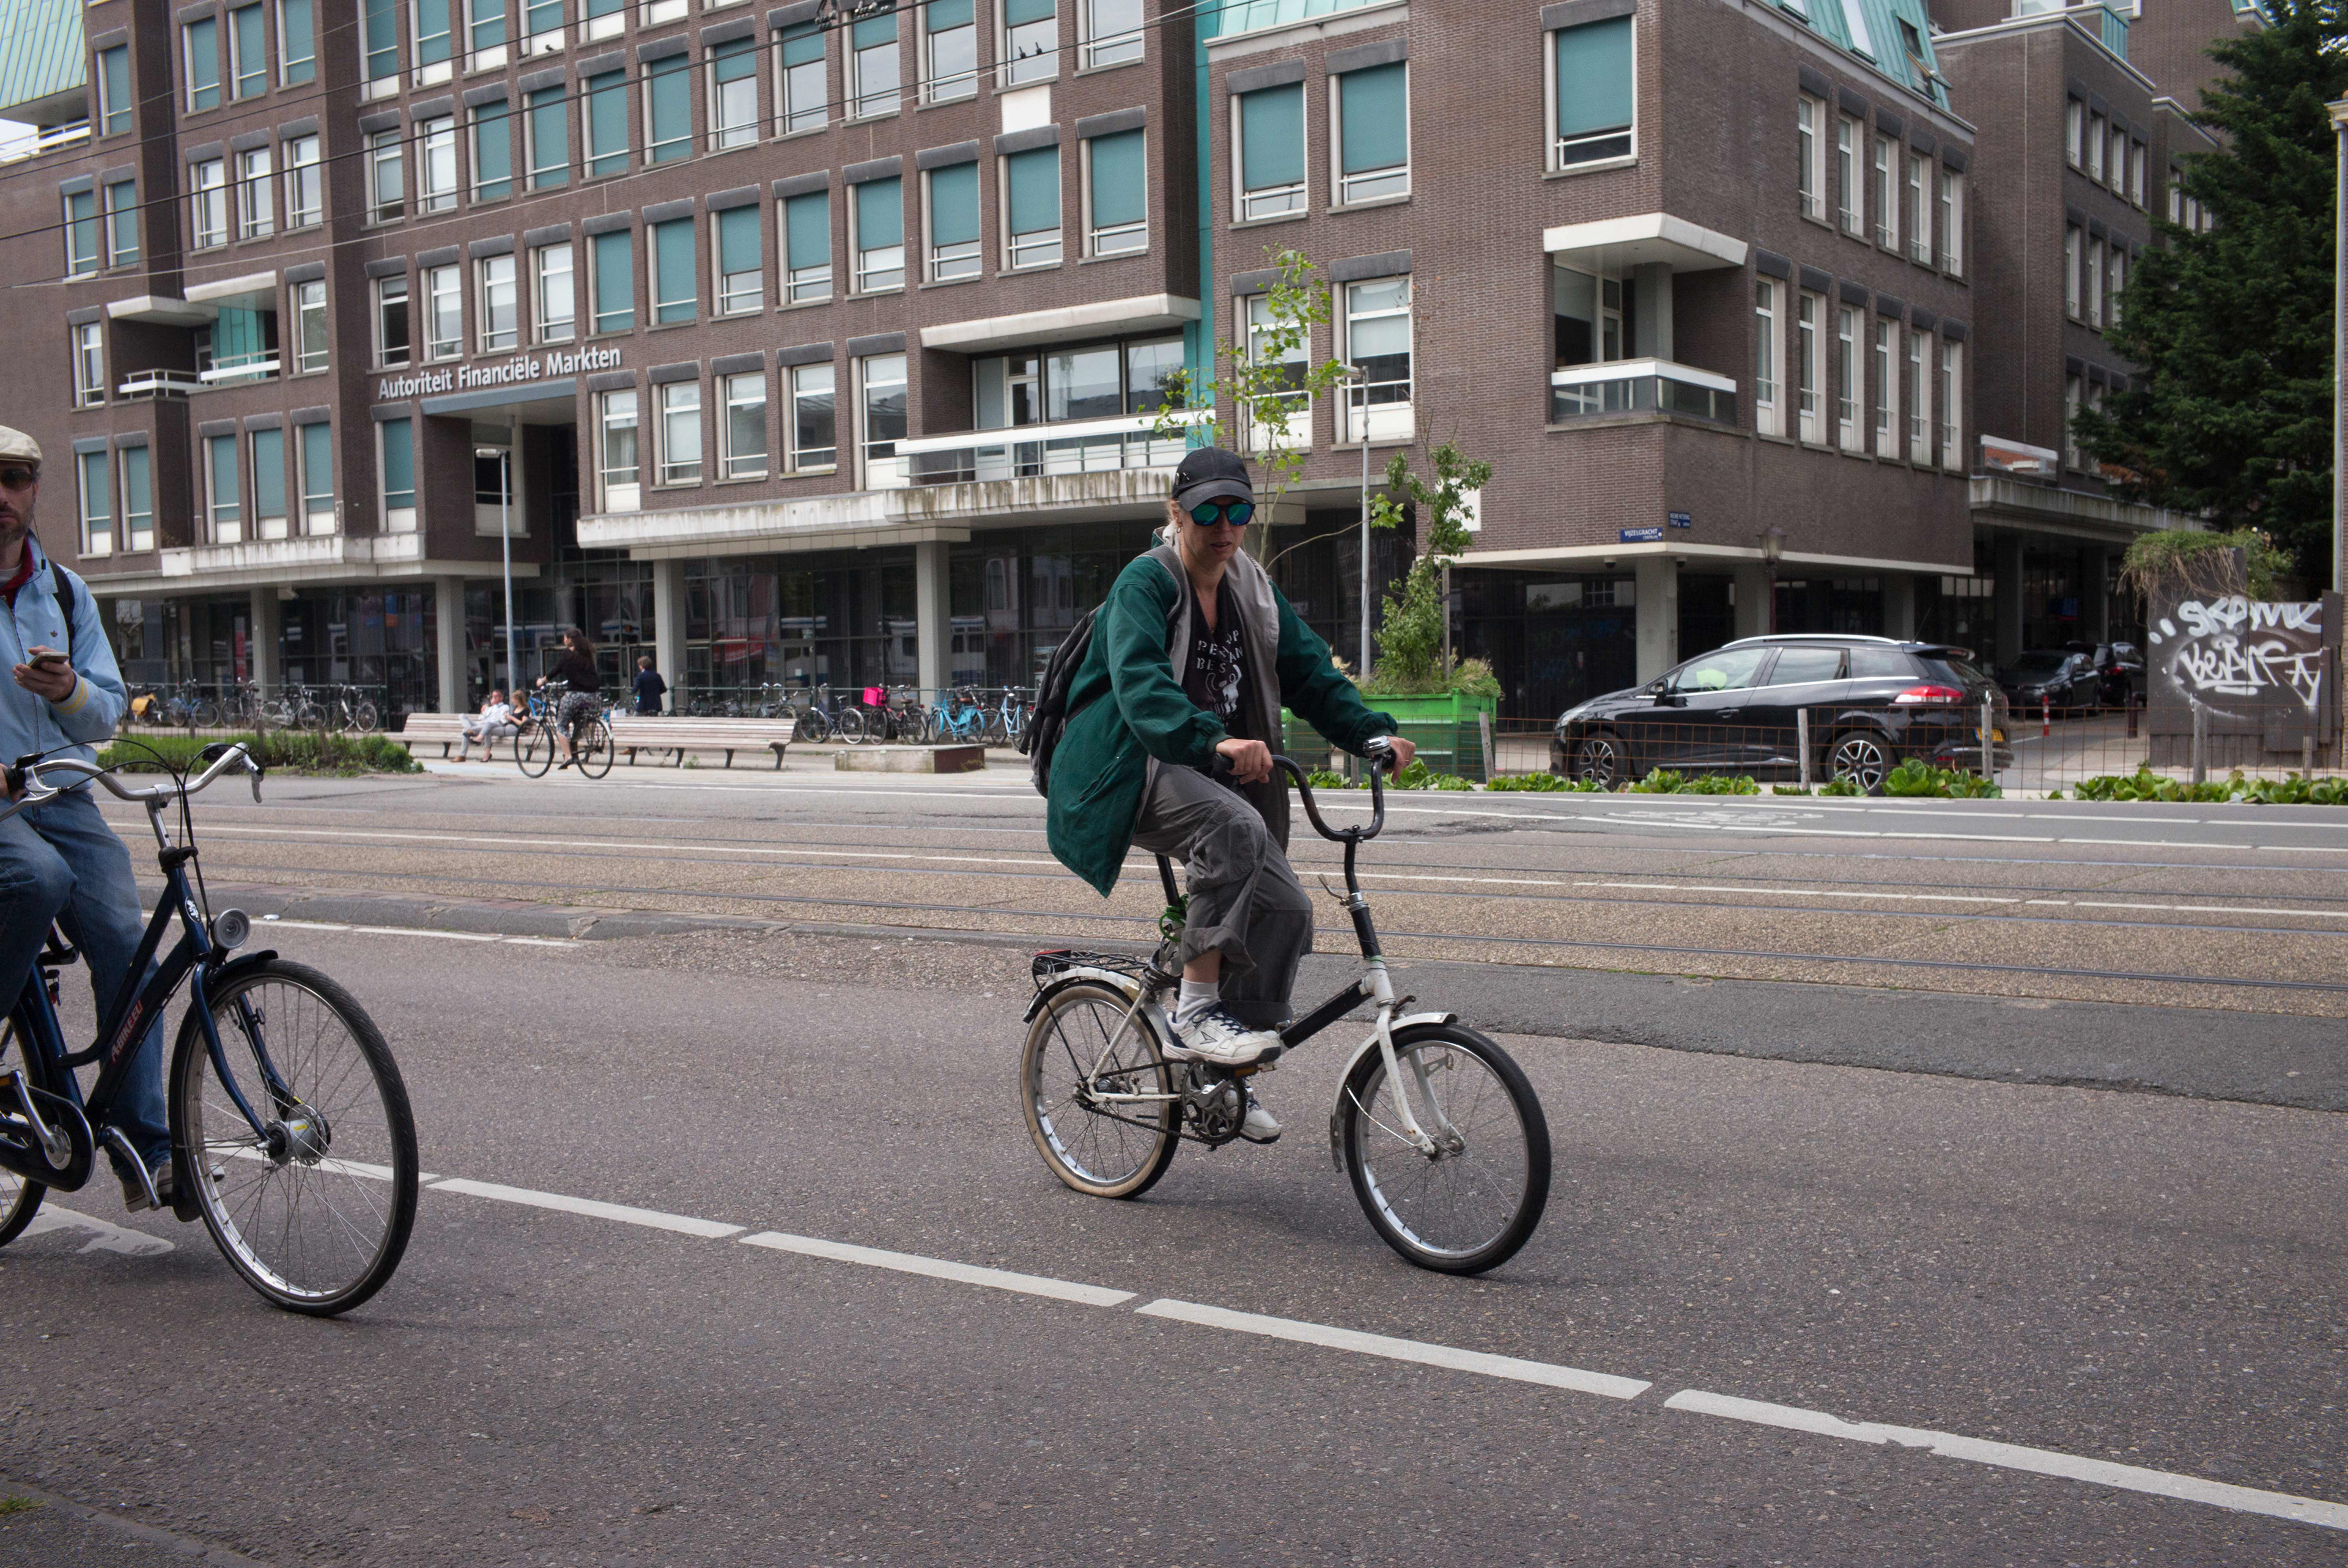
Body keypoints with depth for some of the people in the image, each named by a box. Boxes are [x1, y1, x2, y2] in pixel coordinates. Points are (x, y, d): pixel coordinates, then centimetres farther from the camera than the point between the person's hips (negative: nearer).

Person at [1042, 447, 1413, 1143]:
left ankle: (1227, 1075, 7)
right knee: (1236, 826, -35)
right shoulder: (1145, 582, -12)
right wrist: (1213, 741, -46)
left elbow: (1309, 669, 9)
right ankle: (1195, 1010, -27)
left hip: (1209, 771, 7)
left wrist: (1373, 733, -8)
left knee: (1286, 905, -7)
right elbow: (1141, 682, -29)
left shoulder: (1252, 589, 11)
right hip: (1132, 769, -7)